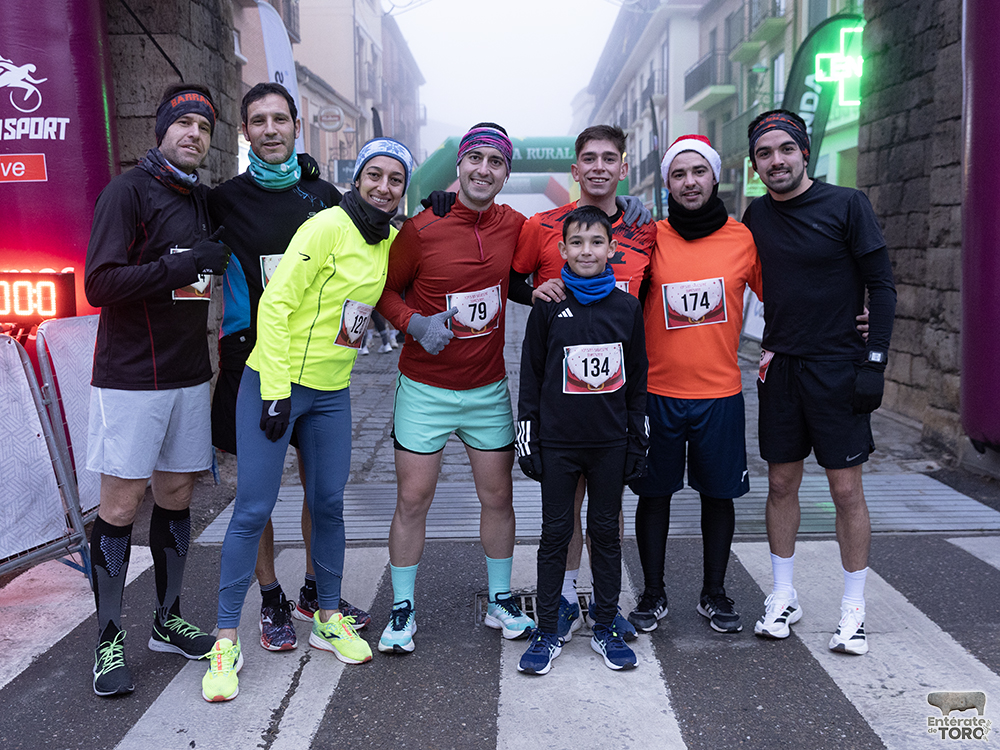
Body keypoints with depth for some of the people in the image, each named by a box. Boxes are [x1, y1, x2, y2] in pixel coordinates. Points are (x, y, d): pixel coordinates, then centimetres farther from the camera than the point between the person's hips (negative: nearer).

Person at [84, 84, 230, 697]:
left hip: (190, 375, 6)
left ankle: (168, 622, 25)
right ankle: (109, 638, 12)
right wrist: (183, 264, -19)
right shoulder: (128, 191, -8)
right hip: (131, 377, -6)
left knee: (177, 497, 12)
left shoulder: (206, 201, 13)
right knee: (121, 505, -1)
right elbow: (100, 284, -16)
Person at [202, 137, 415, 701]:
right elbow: (276, 304, -17)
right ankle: (227, 639, 10)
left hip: (332, 391, 6)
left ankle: (329, 619, 28)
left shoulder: (390, 241, 7)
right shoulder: (327, 227, -14)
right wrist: (274, 392, -19)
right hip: (276, 382, -6)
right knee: (254, 510, -3)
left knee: (329, 505, 12)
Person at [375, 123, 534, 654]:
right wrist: (414, 322, -17)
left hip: (489, 389, 3)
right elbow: (385, 290, 0)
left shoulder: (513, 227, -1)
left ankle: (500, 603, 28)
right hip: (425, 389, -3)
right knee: (412, 500, 2)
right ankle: (402, 610, 18)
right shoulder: (421, 229, -10)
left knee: (498, 497, 10)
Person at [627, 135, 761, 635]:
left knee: (719, 495, 10)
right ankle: (653, 594, 25)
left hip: (721, 393, 1)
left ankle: (714, 594, 28)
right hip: (658, 392, 0)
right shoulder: (649, 238, -2)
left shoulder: (744, 239, 1)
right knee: (654, 495, 8)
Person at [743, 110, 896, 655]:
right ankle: (783, 599, 22)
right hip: (780, 366, 4)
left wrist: (875, 361, -11)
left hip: (838, 366, -4)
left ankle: (853, 610, 14)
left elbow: (882, 286, -5)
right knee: (782, 483, 9)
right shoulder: (757, 216, 7)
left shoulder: (847, 204, -5)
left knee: (846, 488, 0)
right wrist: (768, 346, 9)